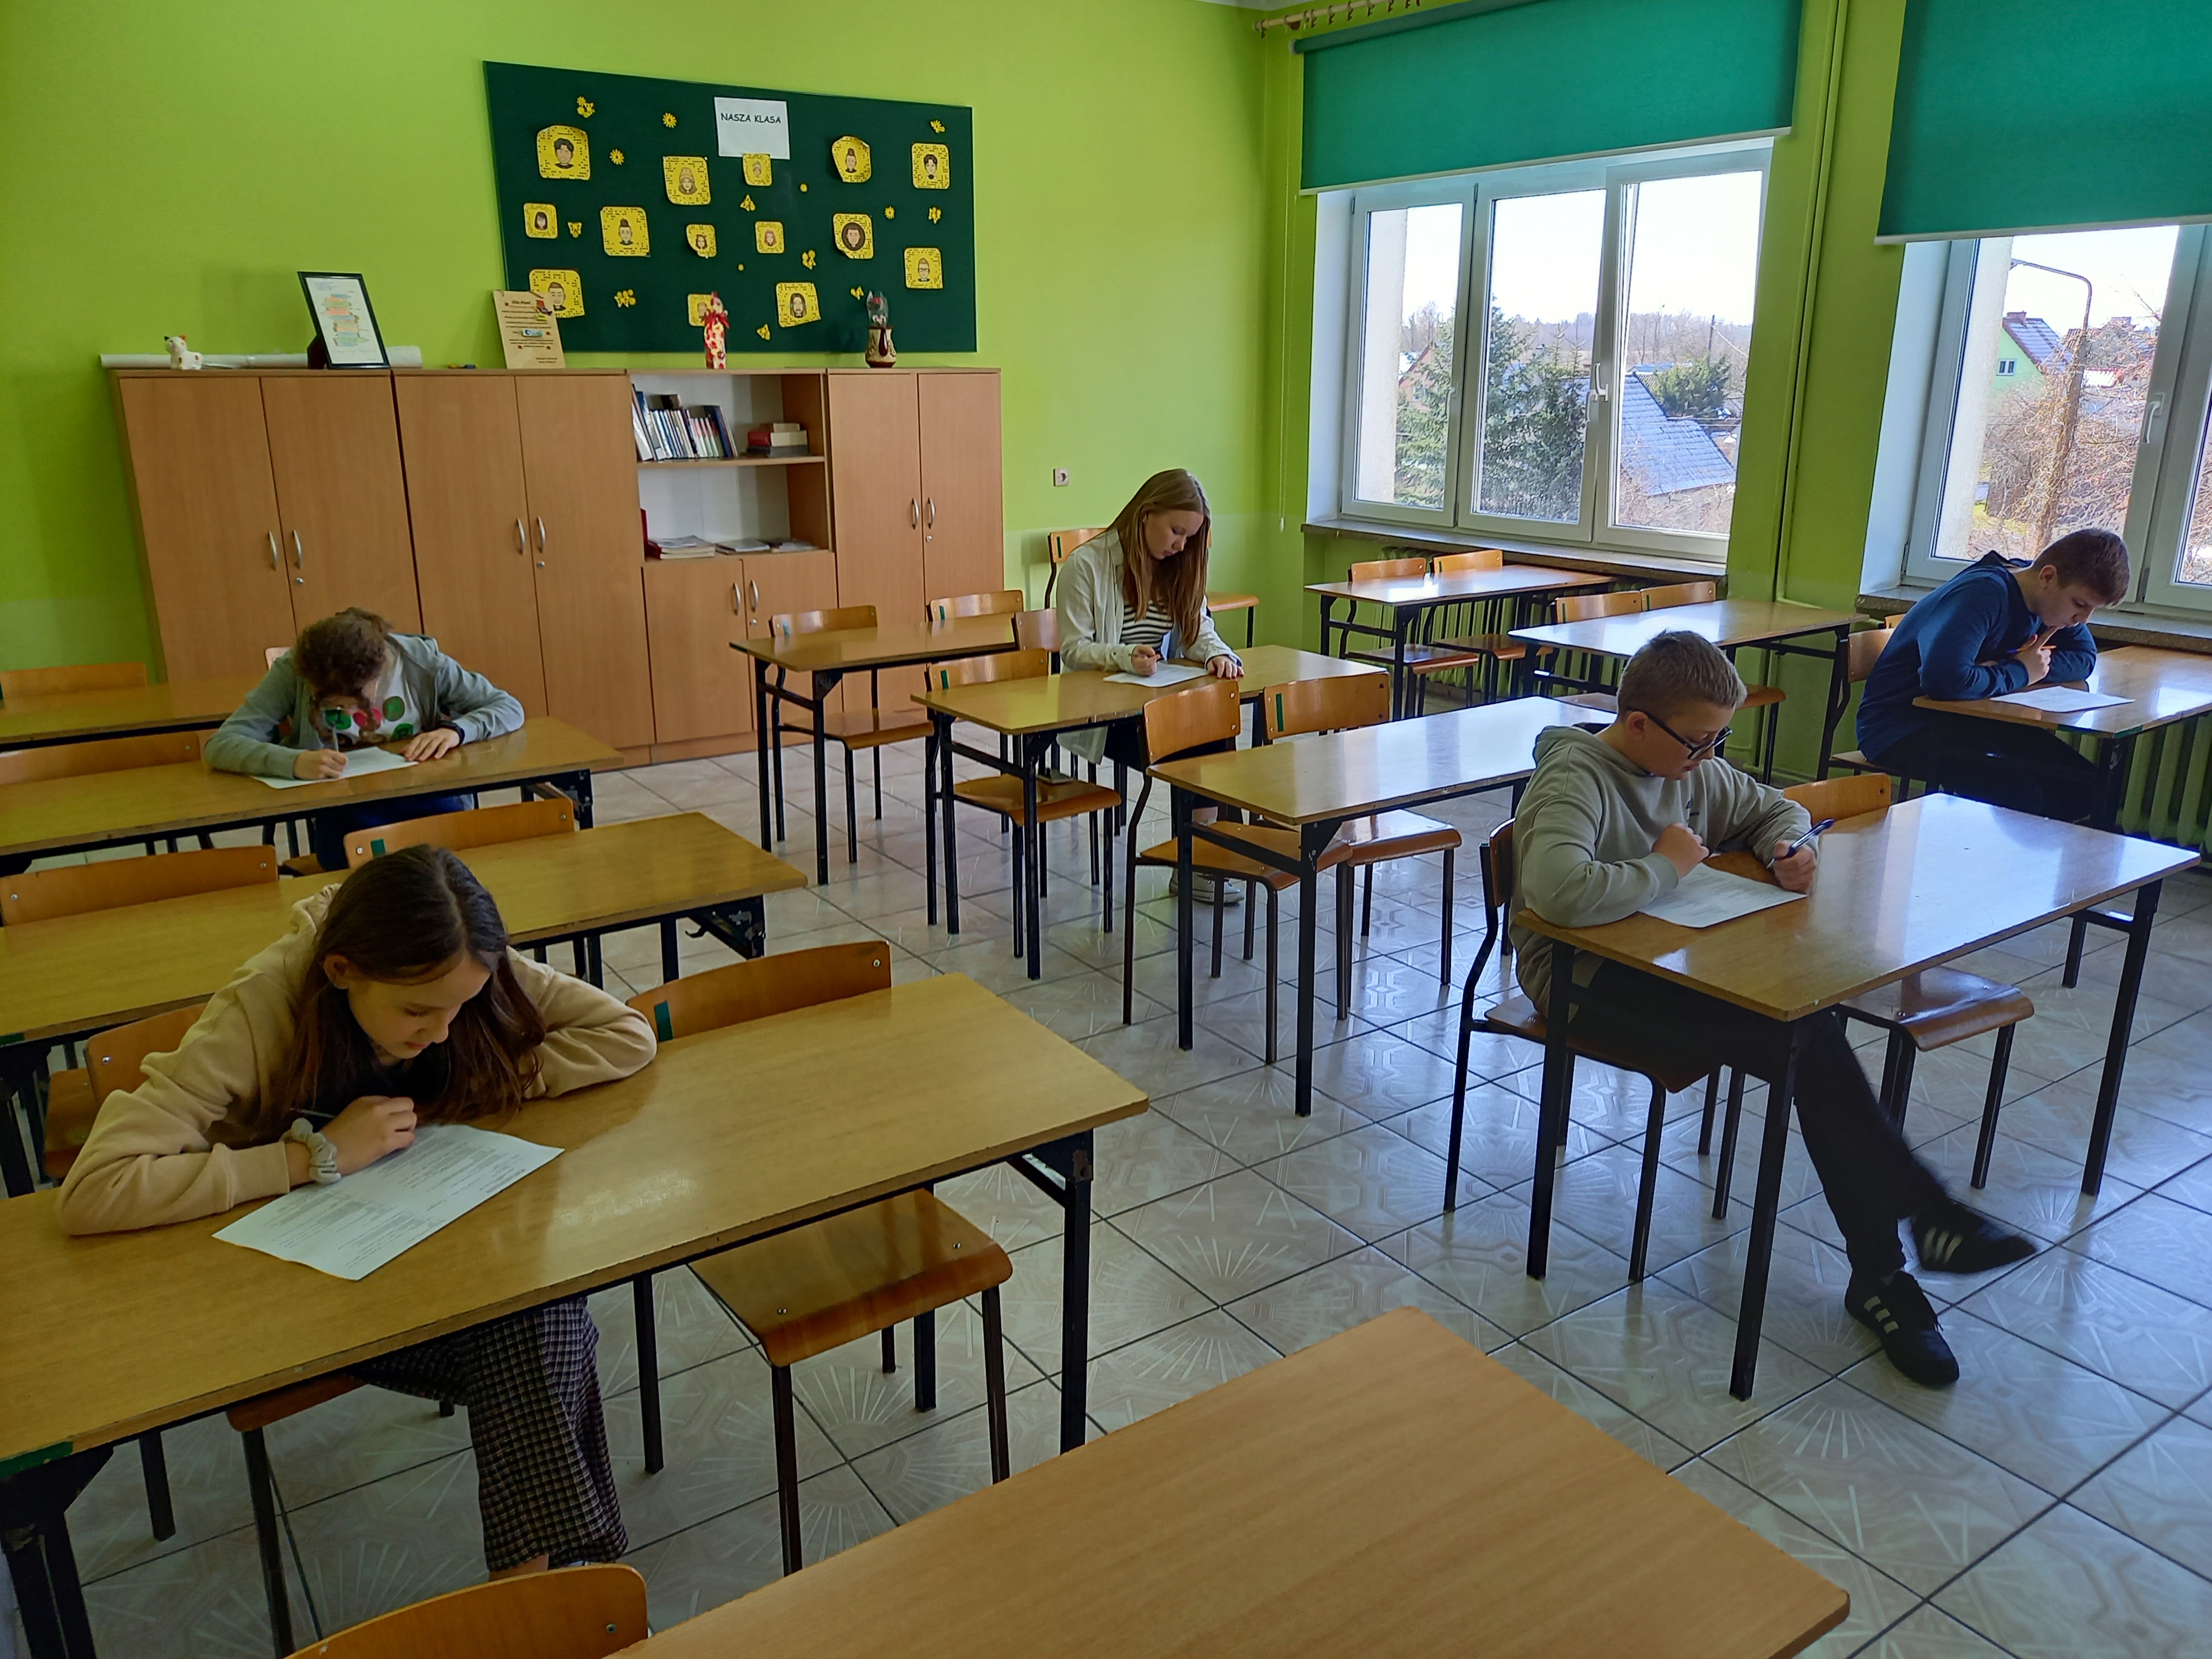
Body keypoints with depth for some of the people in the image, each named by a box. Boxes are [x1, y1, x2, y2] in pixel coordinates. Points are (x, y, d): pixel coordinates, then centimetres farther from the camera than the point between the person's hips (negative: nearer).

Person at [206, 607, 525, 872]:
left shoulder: (420, 659, -8)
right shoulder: (293, 671, -9)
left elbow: (509, 708, -3)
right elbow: (220, 745, -15)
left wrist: (455, 730, -23)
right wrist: (295, 762, -34)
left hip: (425, 798, 1)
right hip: (344, 809, -1)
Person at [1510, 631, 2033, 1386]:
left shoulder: (1692, 768, 8)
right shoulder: (1574, 781, -18)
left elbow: (1773, 808, 26)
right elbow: (1560, 894, -37)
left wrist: (1788, 848, 0)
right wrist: (1665, 866, -21)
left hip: (1673, 956, 8)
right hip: (1586, 978, -7)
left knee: (1812, 1027, -20)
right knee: (1799, 1038, -24)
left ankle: (1880, 1273, -13)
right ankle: (1923, 1212, -8)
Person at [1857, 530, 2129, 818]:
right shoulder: (1985, 595, -24)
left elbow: (2085, 659, 9)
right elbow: (1944, 679, -37)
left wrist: (2038, 665, -12)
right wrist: (2019, 673, -19)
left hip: (1968, 719, 9)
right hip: (1902, 727, -9)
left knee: (2083, 787, -4)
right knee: (2021, 795, -29)